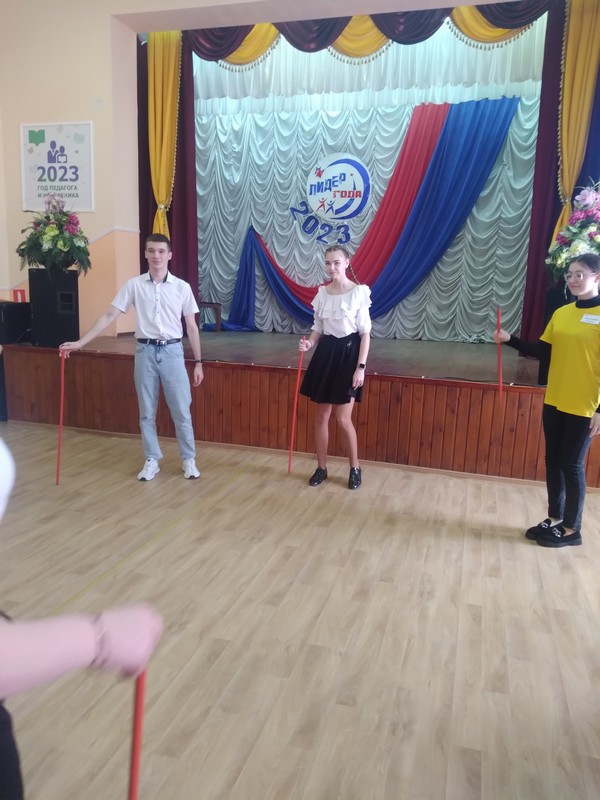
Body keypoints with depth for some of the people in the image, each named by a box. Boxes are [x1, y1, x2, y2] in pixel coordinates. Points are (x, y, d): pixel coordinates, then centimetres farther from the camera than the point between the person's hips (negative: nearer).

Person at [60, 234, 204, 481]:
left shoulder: (182, 287, 0)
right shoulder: (134, 285, 0)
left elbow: (192, 326, 4)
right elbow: (108, 316, 0)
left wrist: (198, 362, 3)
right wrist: (80, 342, -6)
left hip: (172, 351, -1)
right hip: (145, 351, 1)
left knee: (181, 411, 3)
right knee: (147, 412, 9)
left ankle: (189, 460, 18)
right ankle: (152, 460, 22)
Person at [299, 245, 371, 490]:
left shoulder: (359, 292, -8)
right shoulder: (321, 292, 6)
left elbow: (365, 332, -9)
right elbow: (318, 327, 13)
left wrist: (361, 367, -15)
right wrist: (309, 344, -9)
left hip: (348, 353, -5)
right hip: (326, 353, 5)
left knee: (343, 419, -5)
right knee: (322, 416, 8)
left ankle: (355, 468, 17)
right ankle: (321, 468, 22)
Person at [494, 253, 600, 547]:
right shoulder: (561, 313, 7)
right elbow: (541, 350, 9)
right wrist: (510, 340, -4)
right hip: (554, 402, 6)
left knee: (572, 465, 3)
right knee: (553, 462, 14)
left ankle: (572, 529, 19)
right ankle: (554, 518, 29)